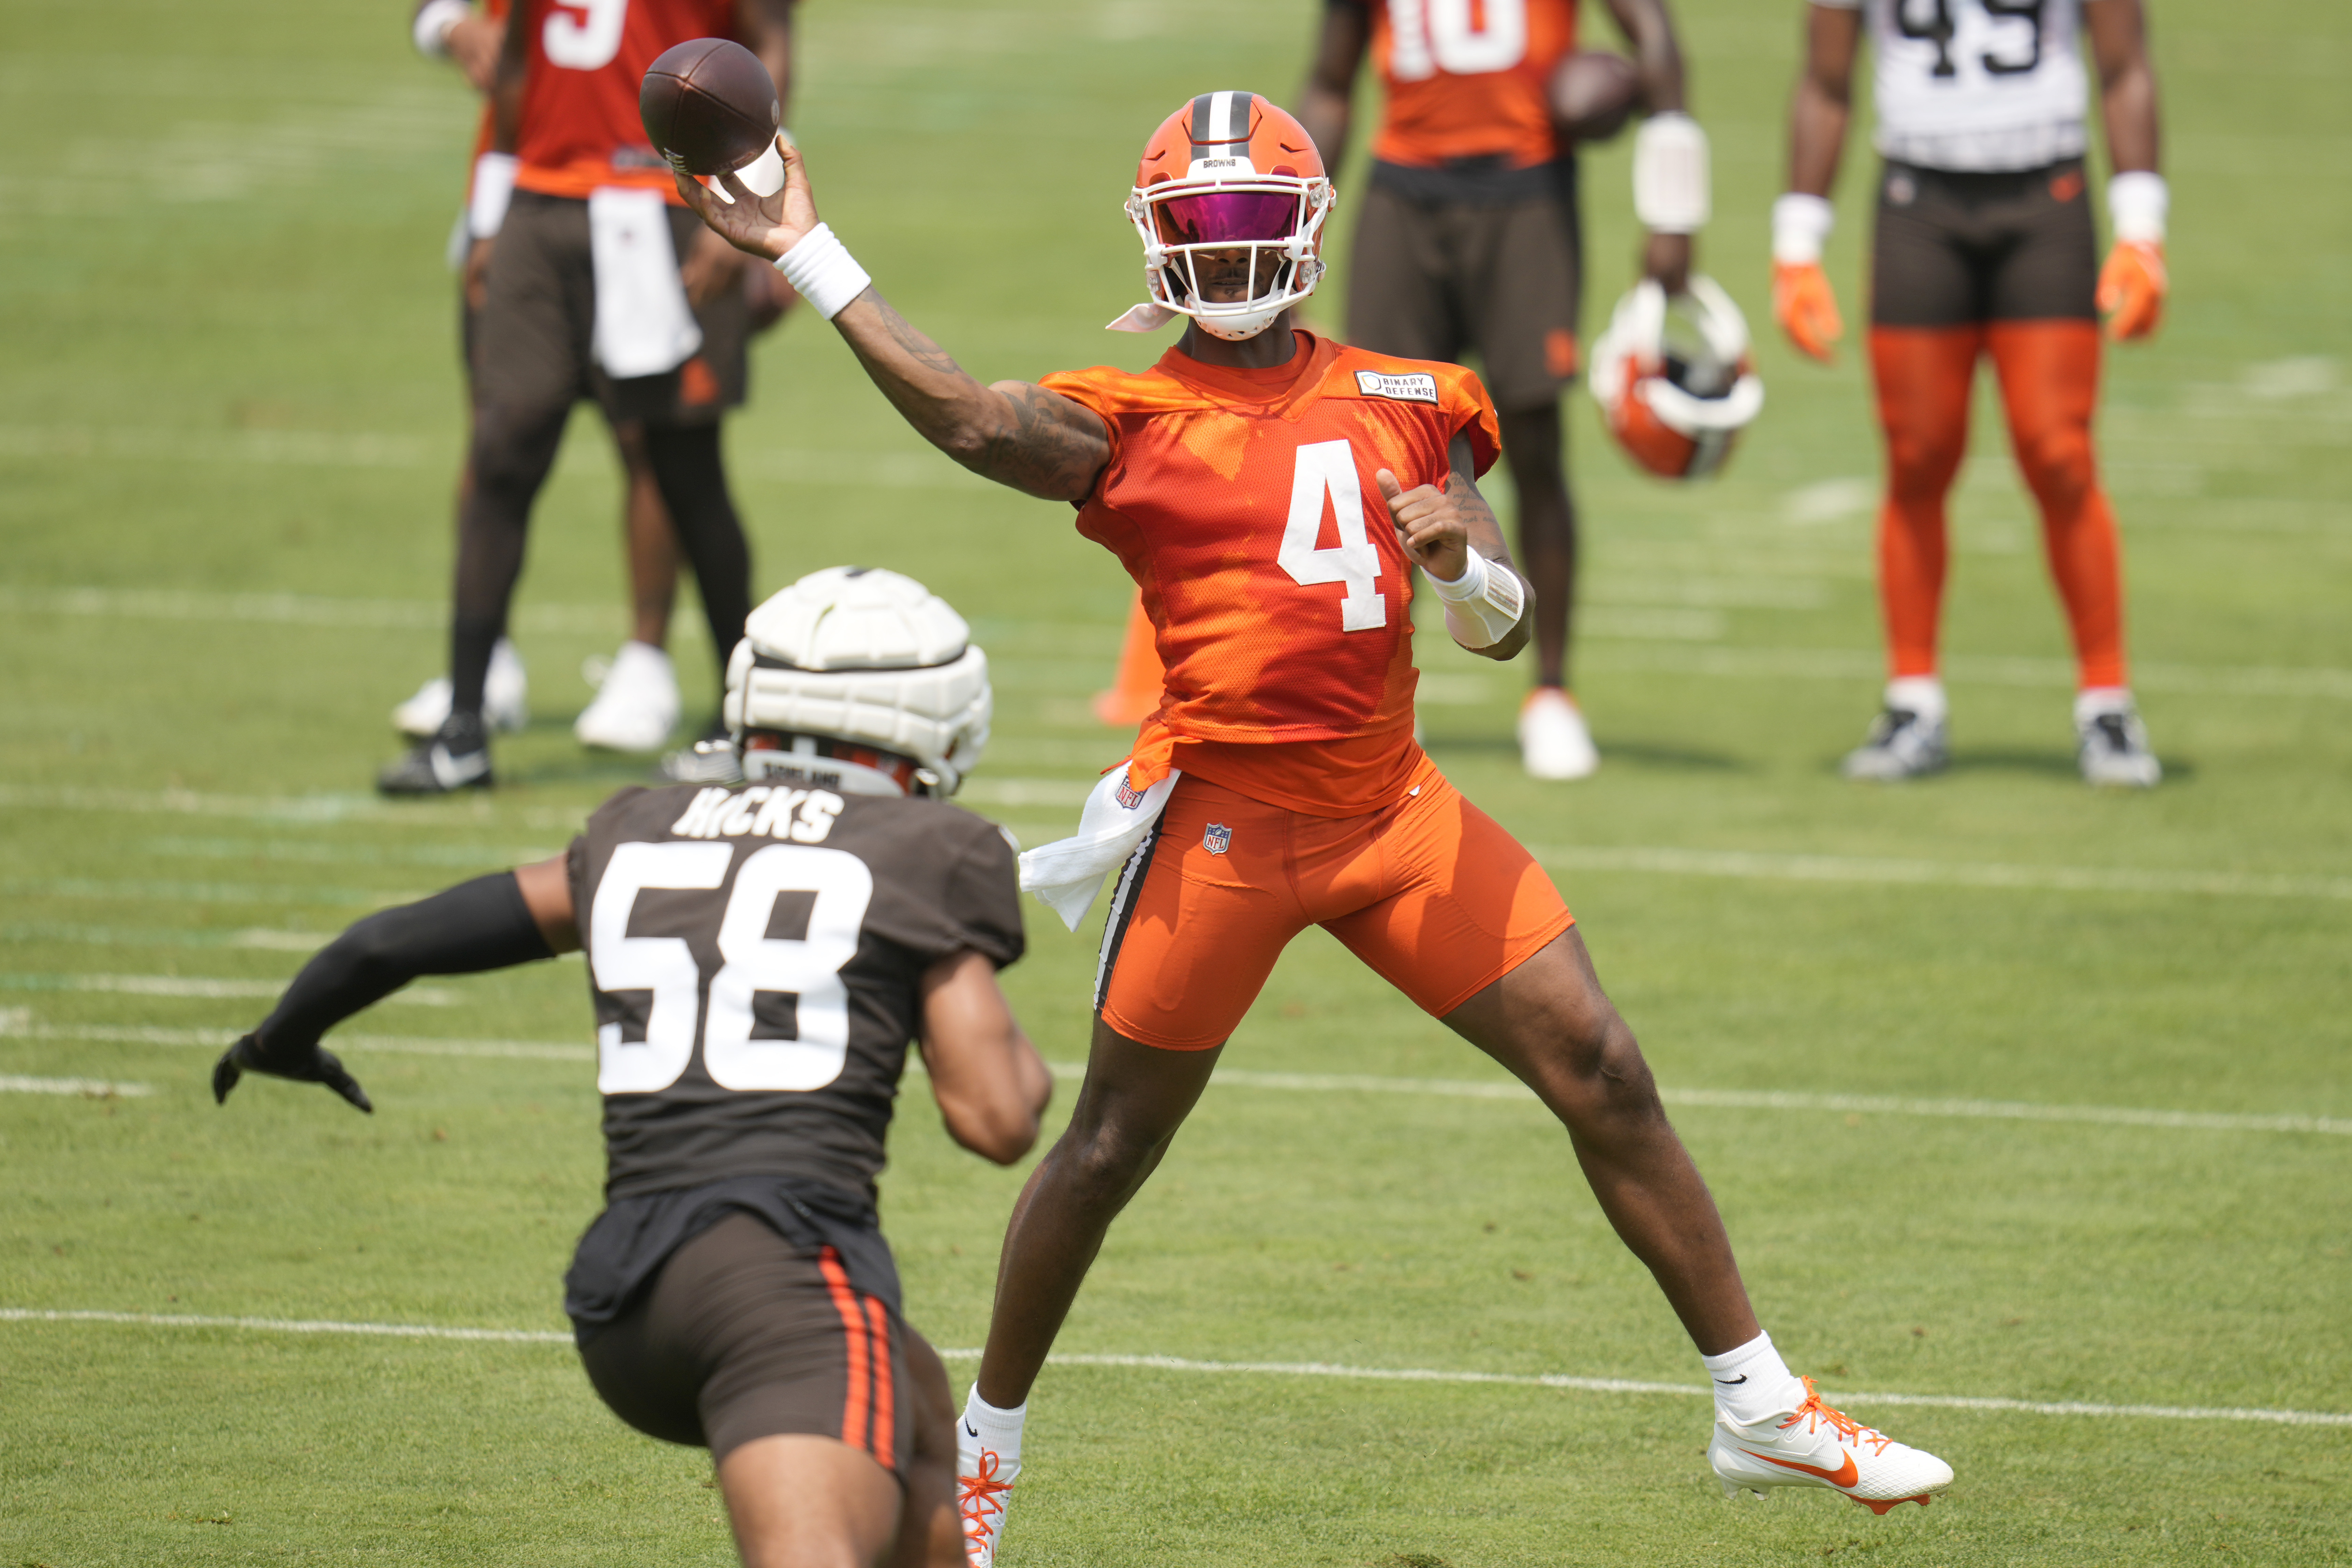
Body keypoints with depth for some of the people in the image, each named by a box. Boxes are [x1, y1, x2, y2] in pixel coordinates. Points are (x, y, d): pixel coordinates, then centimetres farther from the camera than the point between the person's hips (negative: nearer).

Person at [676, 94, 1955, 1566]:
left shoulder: (1403, 405, 9)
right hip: (1225, 823, -3)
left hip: (1395, 811, 3)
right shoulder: (1129, 423, -2)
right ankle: (986, 1450, 24)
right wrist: (803, 251, -24)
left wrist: (1463, 565, -15)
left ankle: (1763, 1411, 11)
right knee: (1111, 1149, 5)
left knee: (1607, 1082, 1)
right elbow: (965, 416, -21)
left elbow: (1508, 628, 8)